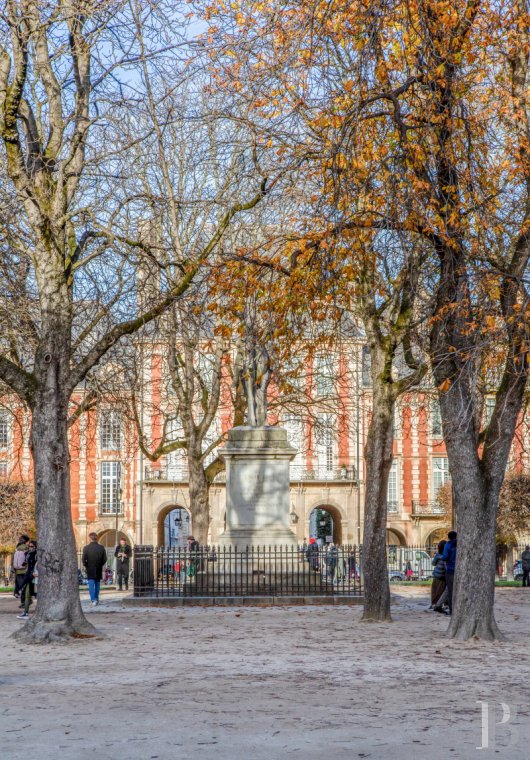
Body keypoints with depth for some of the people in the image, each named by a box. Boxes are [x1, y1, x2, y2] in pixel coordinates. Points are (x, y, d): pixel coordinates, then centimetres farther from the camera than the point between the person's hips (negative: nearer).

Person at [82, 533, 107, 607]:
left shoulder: (86, 548, -11)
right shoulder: (101, 548, -3)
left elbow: (84, 559, -11)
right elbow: (104, 559, -2)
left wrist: (85, 566, 7)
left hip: (90, 570, -3)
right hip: (98, 570, 3)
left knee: (91, 584, -3)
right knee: (97, 584, 16)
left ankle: (93, 599, -18)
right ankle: (97, 599, 24)